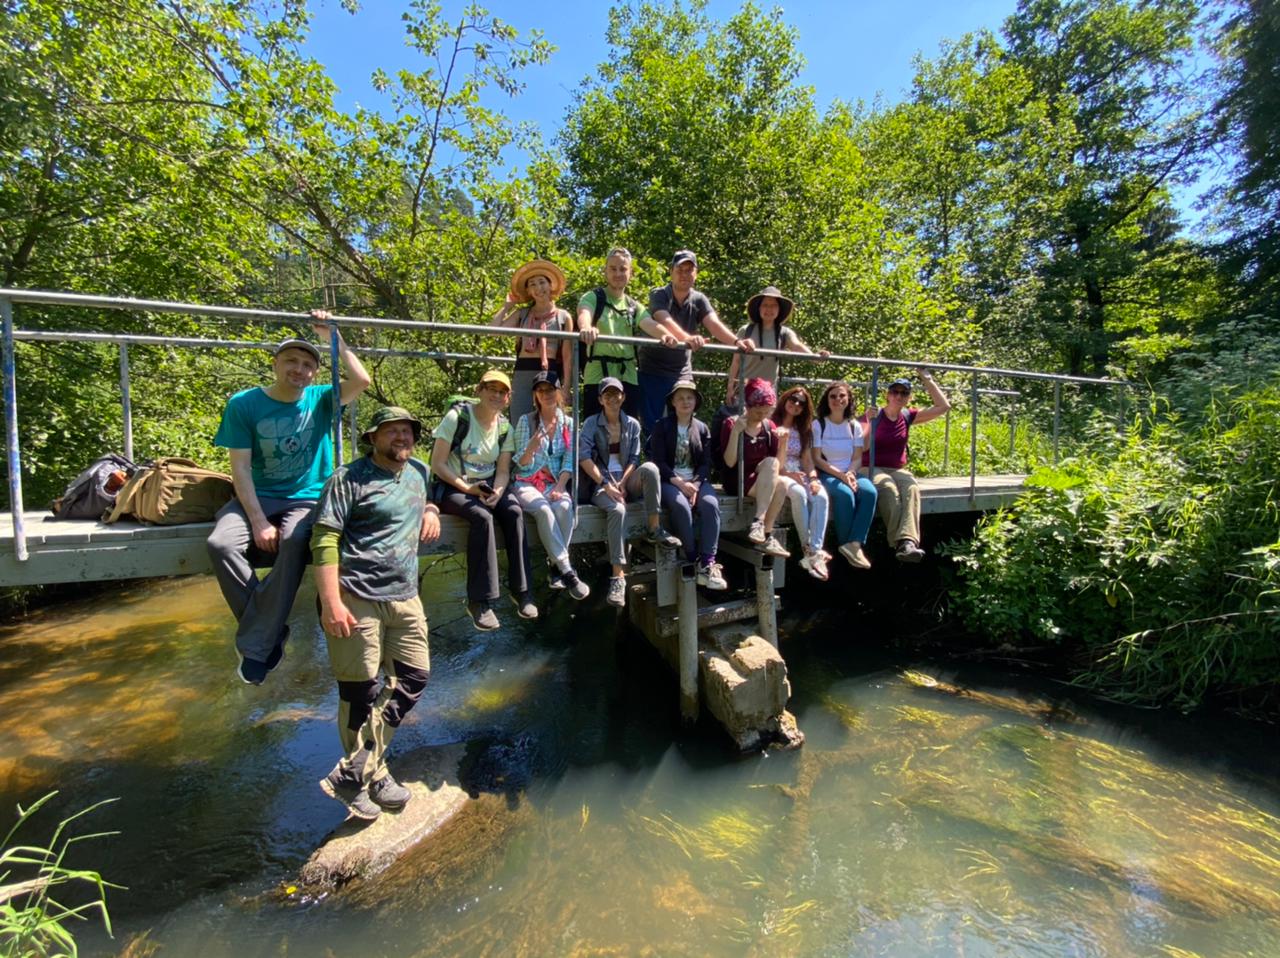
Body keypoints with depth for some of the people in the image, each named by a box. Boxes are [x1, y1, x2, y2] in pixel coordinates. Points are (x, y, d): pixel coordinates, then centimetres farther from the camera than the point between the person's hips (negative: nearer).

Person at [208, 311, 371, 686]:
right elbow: (240, 467, -7)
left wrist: (333, 337, -12)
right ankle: (273, 630, -11)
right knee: (221, 544, -28)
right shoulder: (244, 403, -2)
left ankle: (254, 643, -19)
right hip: (257, 497, 1)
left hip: (307, 499, -1)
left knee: (294, 542, -33)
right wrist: (259, 521, -16)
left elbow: (362, 380, -16)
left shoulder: (321, 400, 2)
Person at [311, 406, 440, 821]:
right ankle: (372, 774, 24)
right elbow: (324, 540, -13)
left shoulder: (419, 473, 13)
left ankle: (355, 769, 18)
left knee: (413, 677, 7)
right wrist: (331, 603, -19)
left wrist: (431, 510, 11)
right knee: (359, 691, 5)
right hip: (357, 599, -7)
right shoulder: (349, 479, -8)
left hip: (405, 598, 7)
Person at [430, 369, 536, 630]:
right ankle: (480, 601, -25)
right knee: (482, 517, -33)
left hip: (488, 486, 4)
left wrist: (498, 491, -18)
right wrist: (467, 488, -19)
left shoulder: (505, 427, 5)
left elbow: (503, 470, 4)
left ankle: (521, 591, -17)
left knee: (515, 513, -26)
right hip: (453, 487, -4)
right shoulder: (457, 416, -9)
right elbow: (437, 464, -11)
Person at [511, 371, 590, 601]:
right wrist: (531, 448, -24)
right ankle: (566, 570, -30)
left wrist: (560, 487, -13)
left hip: (555, 484, 2)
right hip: (527, 483, -2)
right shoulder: (526, 421, 1)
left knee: (564, 507, -32)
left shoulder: (568, 423, 9)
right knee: (544, 510, -34)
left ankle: (557, 569, -23)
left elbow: (569, 461, 4)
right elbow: (522, 464, -2)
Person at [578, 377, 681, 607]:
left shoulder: (632, 424, 11)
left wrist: (622, 483, -11)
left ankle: (653, 529, -21)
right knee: (617, 509, -36)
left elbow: (634, 459, 7)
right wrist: (607, 485, -19)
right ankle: (618, 575, -36)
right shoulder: (591, 423, 1)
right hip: (601, 483, -3)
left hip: (626, 480, 3)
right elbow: (584, 458, -10)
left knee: (650, 468, -30)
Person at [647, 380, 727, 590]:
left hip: (696, 480, 3)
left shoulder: (702, 428, 13)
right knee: (681, 506, -34)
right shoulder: (662, 427, 4)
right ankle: (692, 561, -23)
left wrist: (695, 484, -14)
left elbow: (706, 463, 6)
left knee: (711, 504, -29)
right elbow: (658, 462, -5)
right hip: (669, 481, -2)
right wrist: (679, 483, -18)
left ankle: (707, 564, -30)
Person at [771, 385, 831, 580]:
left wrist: (813, 479, -7)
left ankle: (815, 552, -32)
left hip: (800, 475, 5)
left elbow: (807, 460, 13)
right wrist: (787, 473, -16)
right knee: (798, 493, -36)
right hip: (776, 474, -5)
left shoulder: (802, 430, 20)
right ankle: (809, 551, -27)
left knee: (821, 497, -27)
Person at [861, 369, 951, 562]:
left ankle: (908, 542, -52)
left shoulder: (908, 416, 12)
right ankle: (902, 543, -46)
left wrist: (927, 379, 7)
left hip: (898, 470, 3)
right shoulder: (873, 415, 0)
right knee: (889, 489, -38)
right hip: (872, 469, -3)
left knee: (911, 487, -34)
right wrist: (868, 421, -25)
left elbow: (943, 406, 10)